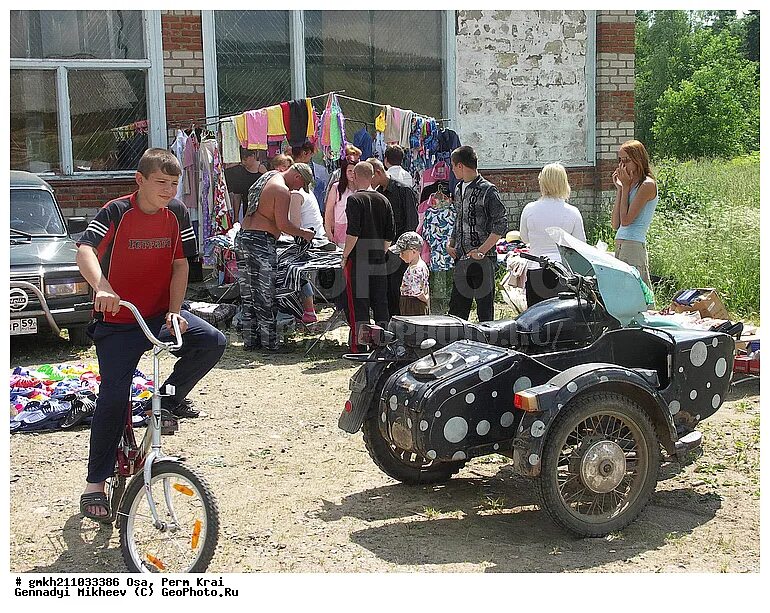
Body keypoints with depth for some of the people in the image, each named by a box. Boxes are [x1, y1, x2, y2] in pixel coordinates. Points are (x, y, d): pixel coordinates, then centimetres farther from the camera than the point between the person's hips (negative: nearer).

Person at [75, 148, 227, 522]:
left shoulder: (177, 214, -1)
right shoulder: (116, 212, -13)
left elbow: (180, 266, 2)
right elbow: (85, 252, -28)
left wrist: (174, 311, -12)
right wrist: (102, 287, -47)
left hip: (160, 314, 4)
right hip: (117, 321, -4)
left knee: (213, 342, -20)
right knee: (114, 396, -10)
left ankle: (171, 397, 7)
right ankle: (94, 485, 4)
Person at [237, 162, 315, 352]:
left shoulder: (267, 177, 19)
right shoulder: (282, 190, -11)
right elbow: (283, 224, -16)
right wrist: (304, 233, -1)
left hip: (242, 237, 9)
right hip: (260, 242, -9)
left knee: (248, 294, 12)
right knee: (265, 296, -2)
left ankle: (250, 340, 17)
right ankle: (269, 342, 2)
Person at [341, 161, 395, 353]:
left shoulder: (355, 199, -9)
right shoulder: (383, 200, 9)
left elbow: (353, 233, -17)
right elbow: (390, 236, 9)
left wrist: (345, 256, -7)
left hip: (358, 260, -5)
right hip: (379, 261, 5)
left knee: (358, 303, -1)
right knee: (380, 302, 11)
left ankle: (358, 347, 0)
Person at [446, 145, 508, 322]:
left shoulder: (487, 190, -10)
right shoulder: (459, 189, 13)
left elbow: (501, 225, -13)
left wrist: (482, 250, -17)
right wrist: (450, 244, 9)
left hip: (482, 259, -7)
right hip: (461, 259, 7)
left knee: (485, 311, 1)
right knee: (456, 309, 11)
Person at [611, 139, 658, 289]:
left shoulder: (647, 184, -7)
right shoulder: (630, 184, 16)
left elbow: (626, 220, -14)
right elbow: (616, 224, 10)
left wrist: (626, 186, -4)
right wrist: (619, 188, 10)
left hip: (634, 245, -8)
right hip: (620, 245, 8)